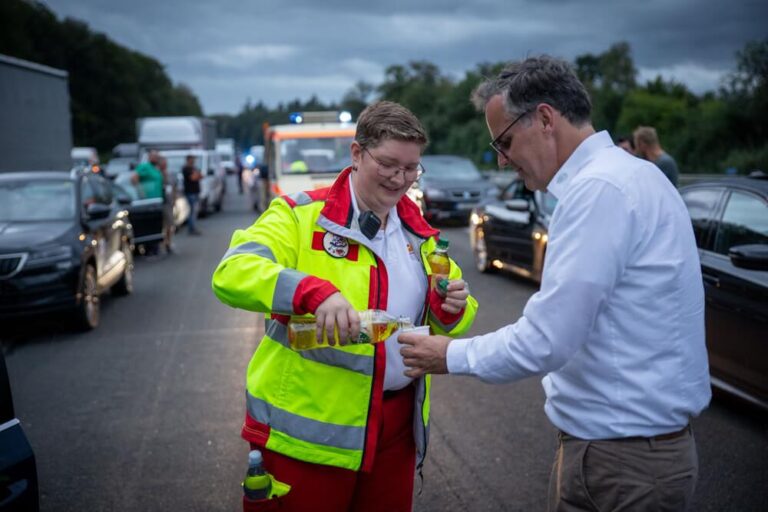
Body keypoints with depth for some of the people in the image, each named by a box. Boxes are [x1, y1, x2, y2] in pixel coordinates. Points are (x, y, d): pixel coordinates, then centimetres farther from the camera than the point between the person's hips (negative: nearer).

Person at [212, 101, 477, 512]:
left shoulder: (419, 233, 9)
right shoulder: (299, 215, -9)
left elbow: (447, 322, 16)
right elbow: (232, 273, -23)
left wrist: (453, 308, -9)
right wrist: (314, 290, -38)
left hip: (395, 422, 5)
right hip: (307, 424, -5)